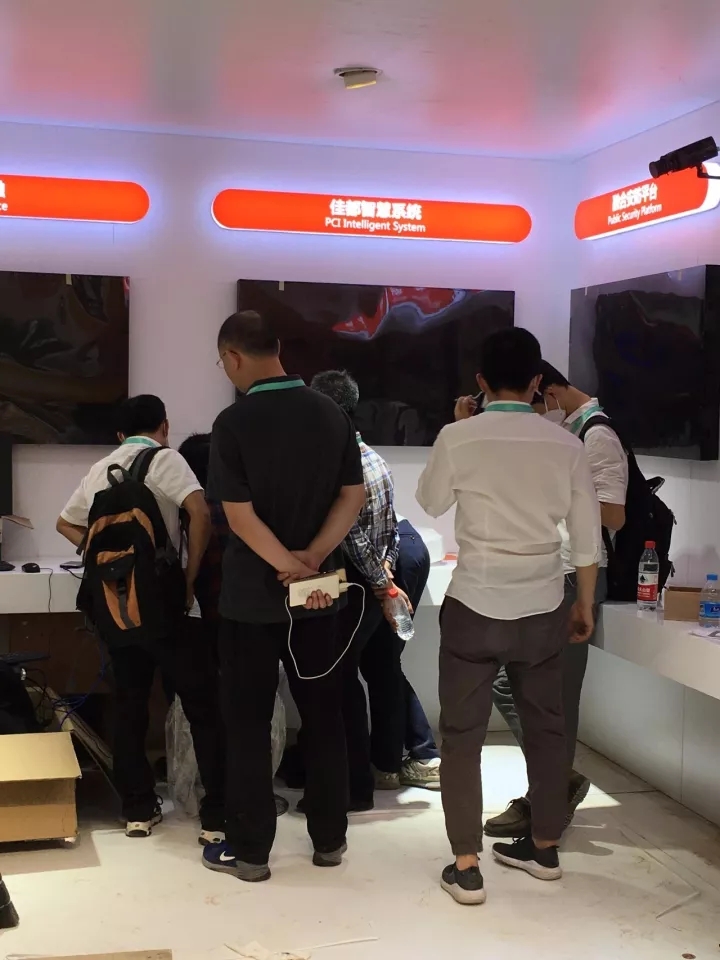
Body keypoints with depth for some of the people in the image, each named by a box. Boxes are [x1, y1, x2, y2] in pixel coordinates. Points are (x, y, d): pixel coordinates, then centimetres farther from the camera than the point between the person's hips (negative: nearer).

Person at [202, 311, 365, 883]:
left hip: (252, 595, -4)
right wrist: (312, 560, -8)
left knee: (249, 723, 6)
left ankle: (249, 849, 13)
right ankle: (330, 837, 22)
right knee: (324, 715, 13)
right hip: (318, 595, 4)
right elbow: (353, 495, 0)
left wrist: (292, 567, -16)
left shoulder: (235, 421, -14)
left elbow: (239, 513, -19)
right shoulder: (332, 414, 2)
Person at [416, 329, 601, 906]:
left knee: (463, 735, 7)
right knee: (545, 728, 18)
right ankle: (544, 847, 32)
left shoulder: (457, 438, -10)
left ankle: (466, 867, 9)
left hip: (474, 608, -3)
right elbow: (588, 537, 3)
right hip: (543, 609, 3)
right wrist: (586, 604, 16)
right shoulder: (566, 445, -3)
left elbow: (431, 503, 8)